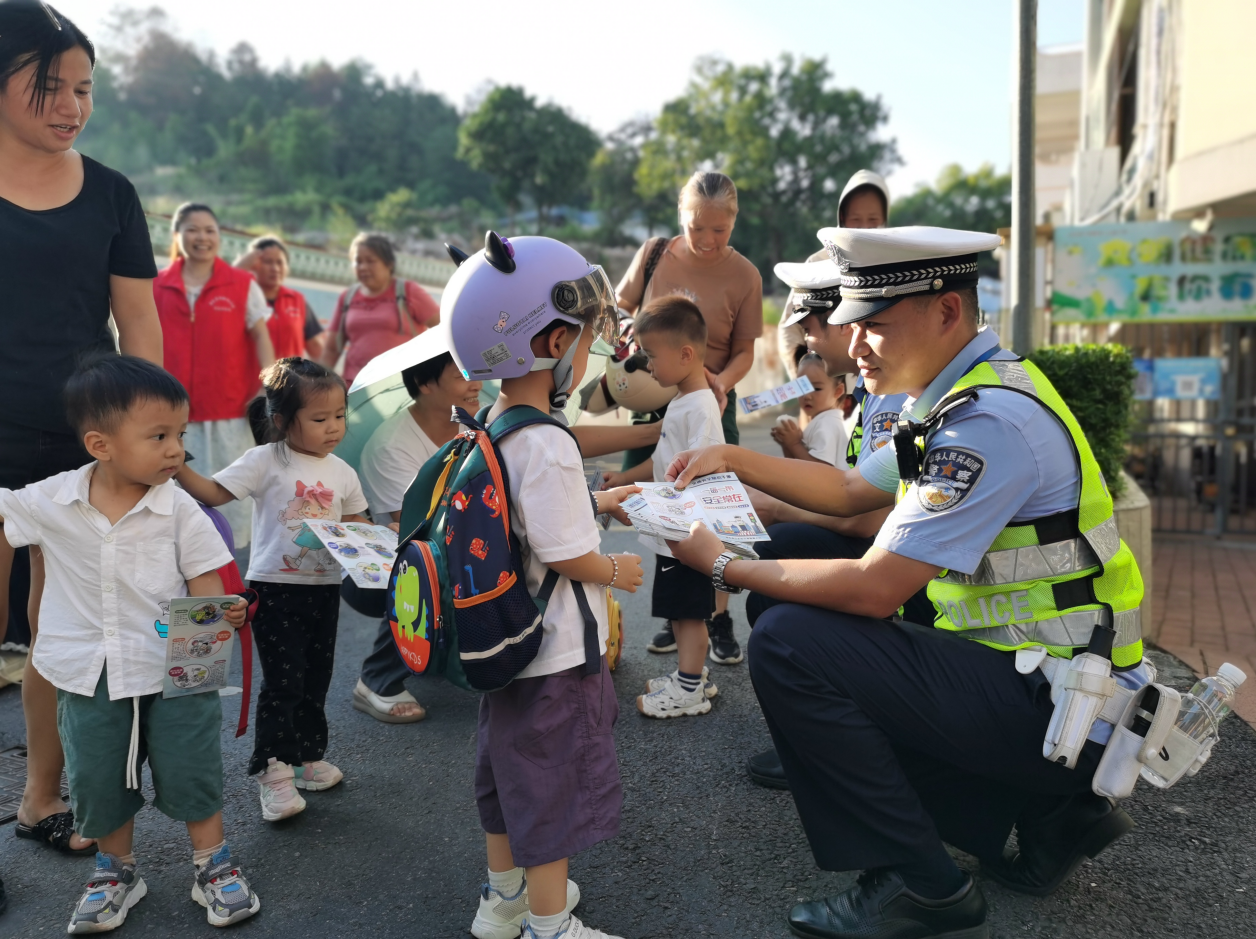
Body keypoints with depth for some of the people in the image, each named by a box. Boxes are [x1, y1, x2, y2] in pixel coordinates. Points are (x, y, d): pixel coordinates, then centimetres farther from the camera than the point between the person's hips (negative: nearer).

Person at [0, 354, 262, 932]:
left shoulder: (179, 510, -13)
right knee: (97, 782, 15)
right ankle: (116, 870, 39)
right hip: (88, 675, 2)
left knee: (191, 773, 7)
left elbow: (204, 586, -11)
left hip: (175, 671, -2)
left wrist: (220, 615, -30)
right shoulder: (48, 503, -8)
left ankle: (213, 865, 28)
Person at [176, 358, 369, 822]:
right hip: (276, 588, -5)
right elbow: (214, 492, -9)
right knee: (282, 681, -5)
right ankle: (273, 770, 7)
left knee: (315, 679, 15)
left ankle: (308, 757, 32)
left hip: (324, 588, 5)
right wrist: (176, 468, -23)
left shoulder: (342, 473, 6)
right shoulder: (266, 461, -8)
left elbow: (356, 526, 15)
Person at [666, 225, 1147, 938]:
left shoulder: (990, 421, -23)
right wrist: (734, 460, 9)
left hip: (1059, 709, -10)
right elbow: (851, 492, 18)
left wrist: (725, 567, -15)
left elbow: (874, 590, -25)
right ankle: (1049, 813, 17)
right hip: (1022, 667, 10)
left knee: (790, 643, -19)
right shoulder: (956, 397, 8)